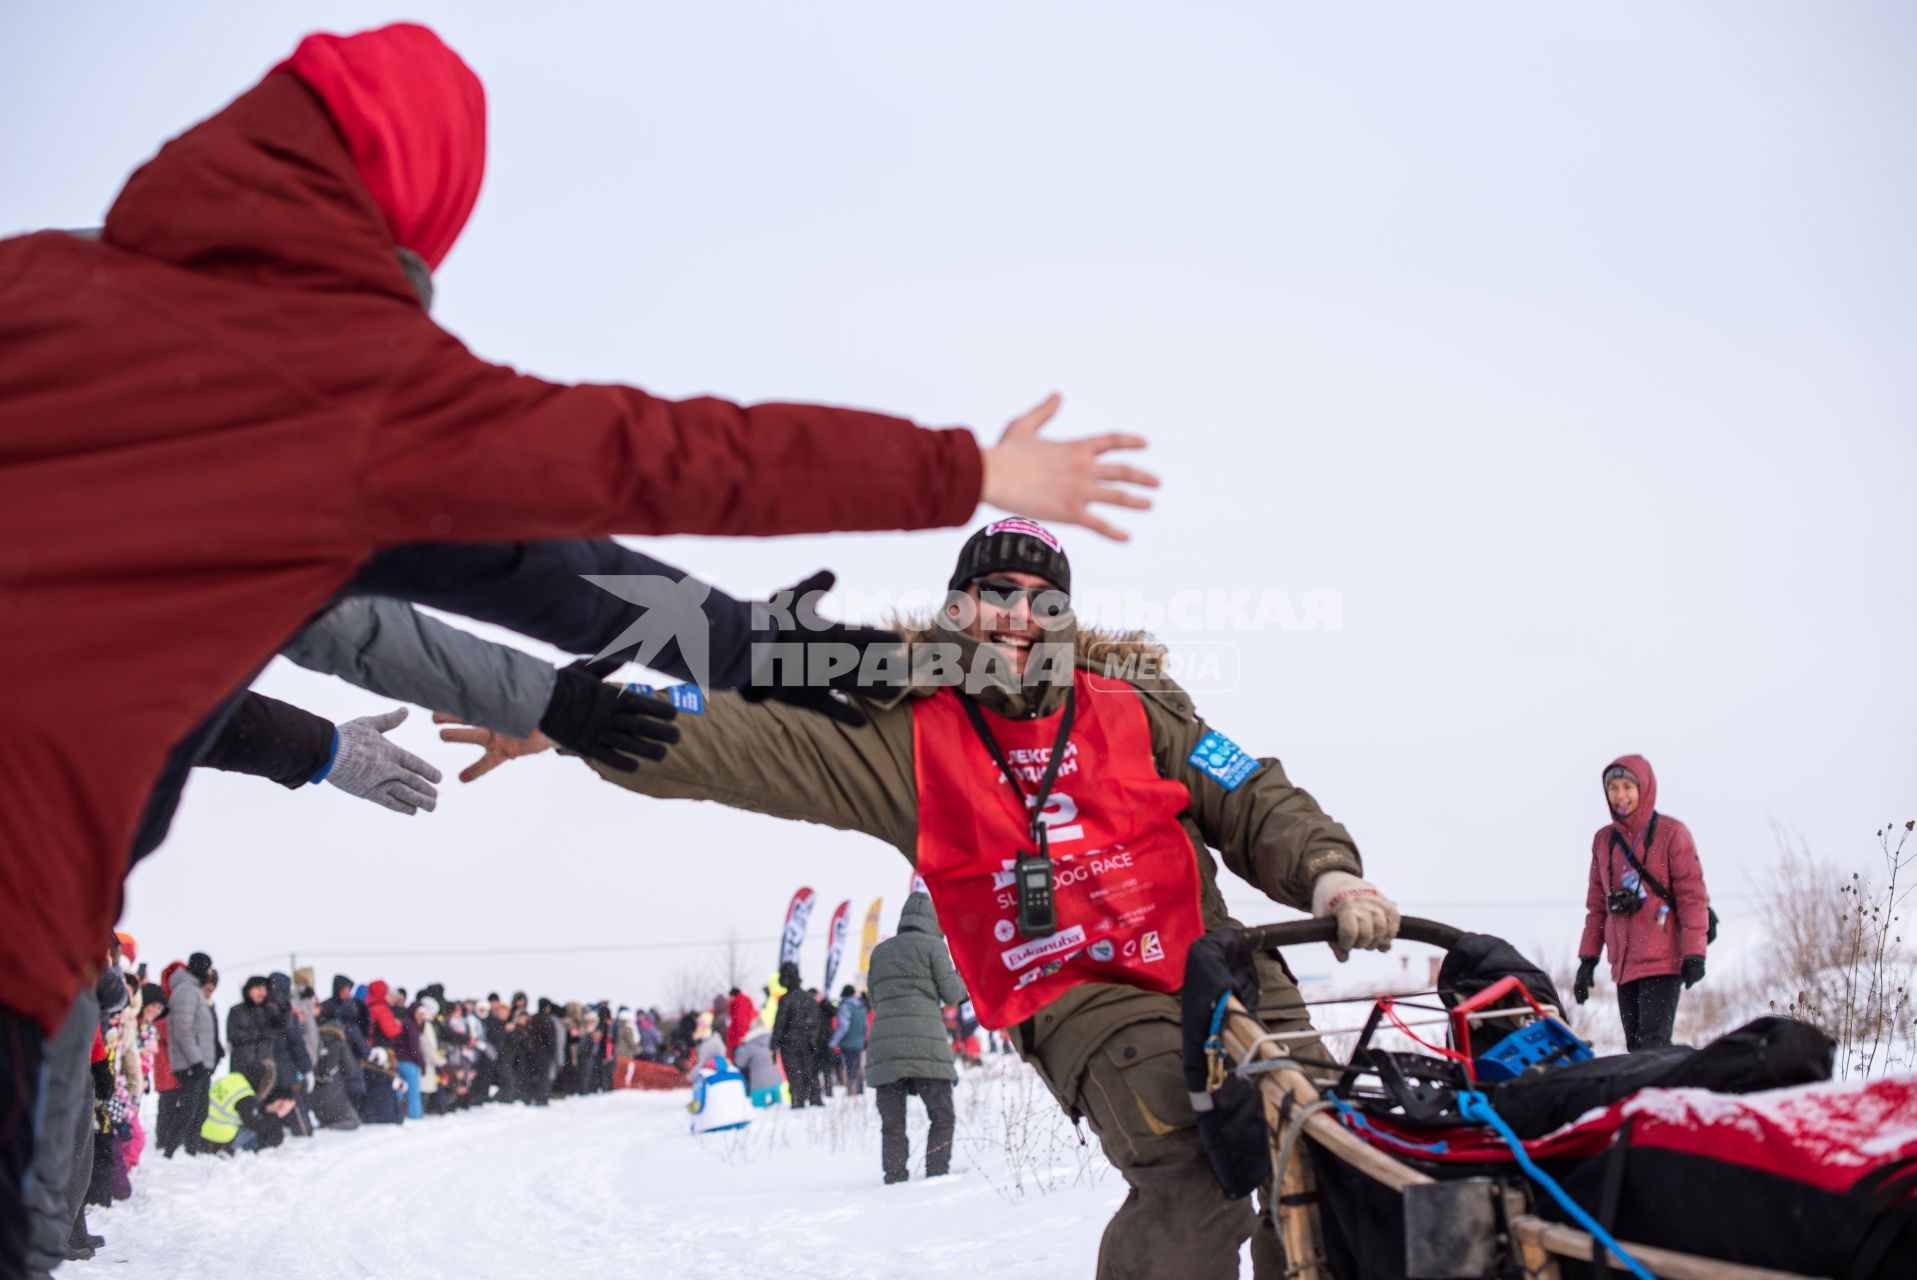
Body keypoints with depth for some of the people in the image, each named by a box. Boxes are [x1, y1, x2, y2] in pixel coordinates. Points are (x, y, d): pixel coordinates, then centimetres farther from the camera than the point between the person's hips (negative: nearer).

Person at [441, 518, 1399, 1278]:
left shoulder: (1134, 706, 8)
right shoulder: (906, 738, 2)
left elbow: (1256, 802, 7)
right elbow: (748, 742, -6)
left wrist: (1330, 874, -13)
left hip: (1215, 963, 4)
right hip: (1078, 993, -3)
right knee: (1191, 1186, -25)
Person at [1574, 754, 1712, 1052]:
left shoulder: (1671, 833, -2)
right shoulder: (1603, 840, 14)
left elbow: (1692, 895, -5)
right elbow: (1597, 905, 18)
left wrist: (1694, 953, -12)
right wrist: (1587, 958, 14)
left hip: (1662, 960, -5)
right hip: (1623, 964, 5)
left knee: (1654, 1042, -15)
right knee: (1636, 1046, 3)